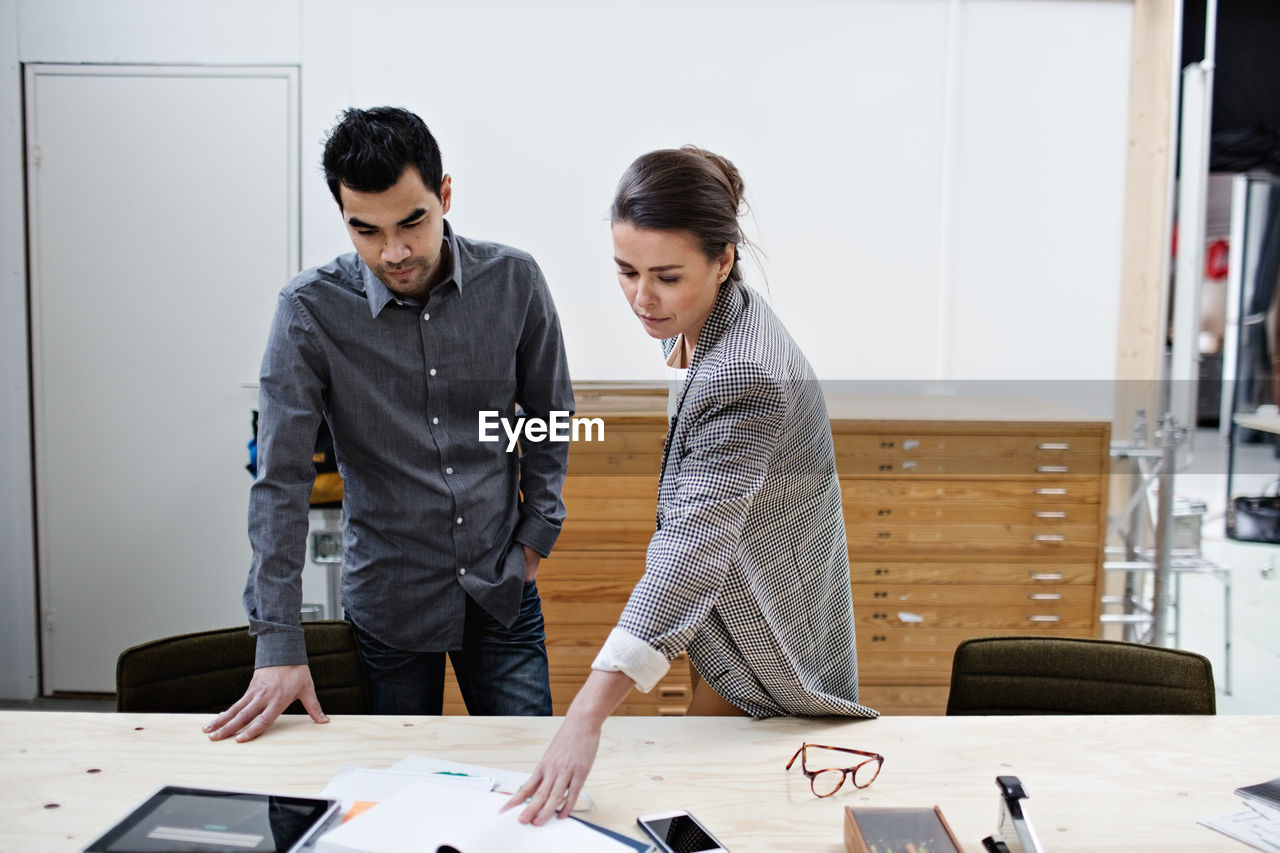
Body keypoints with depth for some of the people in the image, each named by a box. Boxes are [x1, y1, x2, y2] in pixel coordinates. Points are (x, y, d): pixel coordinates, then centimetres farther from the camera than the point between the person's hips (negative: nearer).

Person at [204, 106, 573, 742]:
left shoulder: (513, 283, -8)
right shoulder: (312, 309, -13)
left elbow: (548, 416, 6)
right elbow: (280, 479, -13)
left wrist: (536, 534, 3)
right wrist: (278, 644, -14)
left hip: (503, 592, 1)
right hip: (387, 600, -1)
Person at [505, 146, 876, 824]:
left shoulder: (745, 375, -35)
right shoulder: (693, 327, -4)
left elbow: (693, 548, -42)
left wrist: (587, 717, -46)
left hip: (767, 638, -9)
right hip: (723, 600, 9)